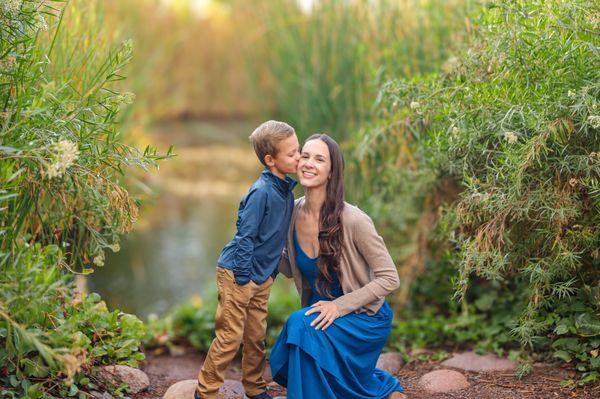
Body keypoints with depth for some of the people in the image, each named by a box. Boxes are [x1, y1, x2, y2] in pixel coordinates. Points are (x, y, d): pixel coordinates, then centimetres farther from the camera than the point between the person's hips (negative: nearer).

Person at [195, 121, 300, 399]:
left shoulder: (286, 190, 4)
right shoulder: (262, 191, -22)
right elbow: (245, 236, -21)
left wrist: (273, 269, 17)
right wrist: (243, 277, -19)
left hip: (263, 275, 8)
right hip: (237, 273, -8)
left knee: (257, 336, 15)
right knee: (230, 337, -1)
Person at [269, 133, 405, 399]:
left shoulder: (353, 220, -25)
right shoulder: (294, 212, -7)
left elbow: (389, 279, -19)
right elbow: (291, 270, 8)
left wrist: (339, 306, -24)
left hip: (364, 317, -6)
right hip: (320, 309, 6)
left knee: (301, 326, -29)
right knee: (285, 364, -11)